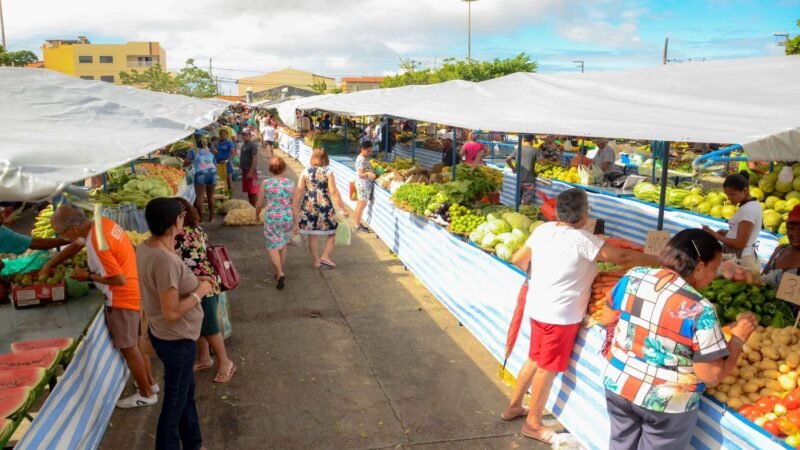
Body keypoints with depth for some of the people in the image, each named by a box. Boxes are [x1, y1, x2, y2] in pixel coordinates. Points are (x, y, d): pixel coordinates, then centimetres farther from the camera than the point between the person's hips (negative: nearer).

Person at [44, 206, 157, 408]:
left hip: (124, 299, -9)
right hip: (133, 292, 9)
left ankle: (146, 394, 20)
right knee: (134, 343, 22)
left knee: (128, 348, 6)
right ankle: (149, 382, 36)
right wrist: (50, 264, 17)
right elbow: (76, 245, 18)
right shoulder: (100, 223, -1)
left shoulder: (98, 243, -29)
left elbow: (120, 279, -27)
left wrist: (88, 276, -15)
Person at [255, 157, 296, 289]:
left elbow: (259, 204, -1)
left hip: (271, 218, -2)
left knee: (273, 247, 5)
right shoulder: (291, 184, -4)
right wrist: (296, 222, 10)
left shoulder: (266, 183, -8)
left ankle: (280, 273, -13)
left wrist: (257, 215, 19)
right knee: (283, 244, 20)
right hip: (287, 217, 2)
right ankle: (280, 272, 30)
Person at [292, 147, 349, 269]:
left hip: (308, 206, 3)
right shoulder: (328, 172, -6)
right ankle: (325, 256, 2)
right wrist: (343, 209, -7)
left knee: (312, 235, 13)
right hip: (324, 206, -3)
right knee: (331, 233, 14)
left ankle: (316, 261, 21)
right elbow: (334, 192, -11)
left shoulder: (305, 172, 2)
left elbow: (298, 191, -2)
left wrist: (294, 206, 4)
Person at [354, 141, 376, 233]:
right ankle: (358, 226, 3)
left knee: (360, 204, 15)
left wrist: (374, 170, 13)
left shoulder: (364, 158, 10)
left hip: (364, 184, 10)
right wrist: (369, 174, -43)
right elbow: (361, 174, -27)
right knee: (362, 205, -4)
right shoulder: (361, 160, -21)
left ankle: (358, 224, 24)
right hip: (364, 185, -10)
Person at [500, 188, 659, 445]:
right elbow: (622, 258, -18)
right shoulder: (583, 240, -20)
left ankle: (513, 407, 37)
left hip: (538, 306, 7)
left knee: (535, 360, 23)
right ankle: (533, 424, 23)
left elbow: (518, 260, 7)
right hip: (560, 314, -7)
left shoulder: (543, 230, -1)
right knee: (548, 368, 8)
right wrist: (661, 261, -7)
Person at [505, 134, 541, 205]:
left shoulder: (517, 149, 5)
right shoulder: (535, 150, -5)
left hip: (519, 179, 4)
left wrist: (513, 168, 16)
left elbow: (507, 160, 4)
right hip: (529, 179, -4)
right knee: (526, 203, 1)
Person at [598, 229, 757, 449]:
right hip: (667, 403, -4)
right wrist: (738, 337, -6)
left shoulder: (633, 277, -10)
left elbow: (606, 320, 5)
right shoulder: (699, 310, -24)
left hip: (618, 384, 4)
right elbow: (712, 376, -18)